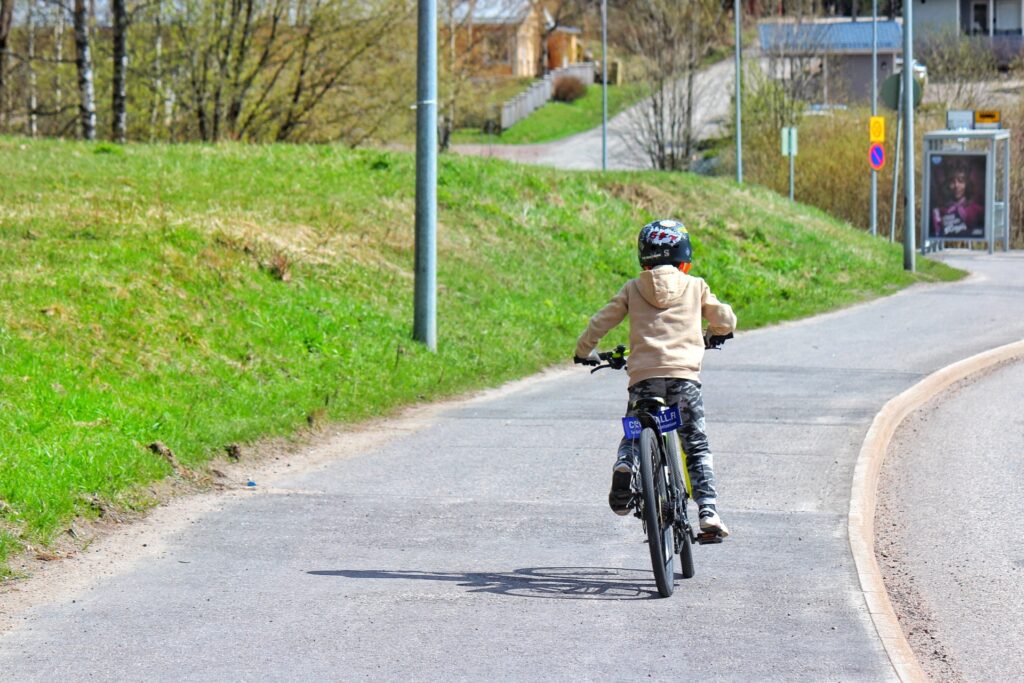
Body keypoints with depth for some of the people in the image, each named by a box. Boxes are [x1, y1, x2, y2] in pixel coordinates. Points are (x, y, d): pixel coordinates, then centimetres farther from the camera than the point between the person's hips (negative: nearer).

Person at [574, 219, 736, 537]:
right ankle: (708, 511, -8)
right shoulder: (695, 286, 12)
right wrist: (712, 333, 41)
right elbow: (726, 320, 18)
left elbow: (601, 322, 13)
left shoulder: (633, 288, 12)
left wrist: (584, 351, 31)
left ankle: (624, 464, -15)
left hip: (644, 375, 1)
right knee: (697, 446, 6)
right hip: (684, 374, -1)